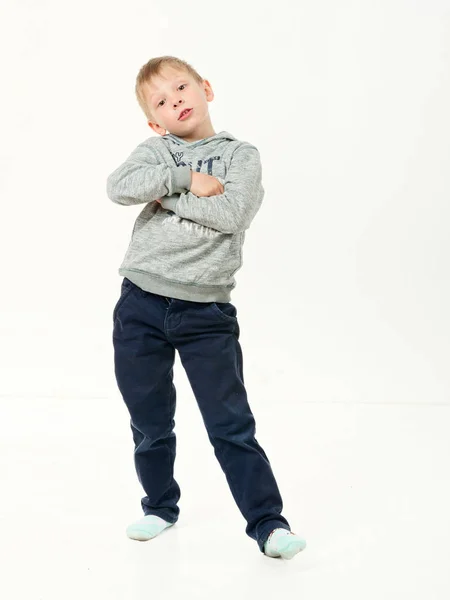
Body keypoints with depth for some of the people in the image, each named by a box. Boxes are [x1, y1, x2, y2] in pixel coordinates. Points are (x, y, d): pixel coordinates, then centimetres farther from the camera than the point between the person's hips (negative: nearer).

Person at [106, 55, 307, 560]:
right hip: (141, 305, 3)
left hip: (206, 312, -2)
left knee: (231, 426, -2)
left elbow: (231, 214, -16)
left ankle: (267, 523, 6)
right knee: (149, 423, 15)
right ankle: (160, 507, 35)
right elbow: (118, 187, -13)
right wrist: (186, 180, -16)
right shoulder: (156, 150, 7)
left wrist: (165, 195, -10)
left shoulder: (241, 155, 3)